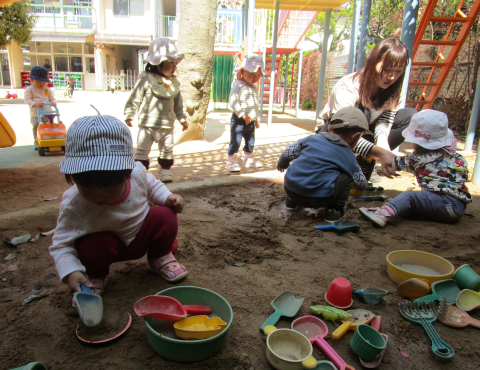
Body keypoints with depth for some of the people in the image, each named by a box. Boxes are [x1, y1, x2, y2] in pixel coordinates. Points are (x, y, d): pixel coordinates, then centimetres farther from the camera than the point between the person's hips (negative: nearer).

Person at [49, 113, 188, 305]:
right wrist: (71, 272, -38)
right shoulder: (73, 204, -30)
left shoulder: (137, 172, -23)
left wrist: (168, 197, -16)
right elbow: (62, 244, -22)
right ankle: (95, 276, 6)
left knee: (166, 216, -22)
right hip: (111, 246, -2)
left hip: (143, 235, 2)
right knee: (92, 246, -33)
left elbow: (151, 185, 2)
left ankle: (159, 257, 9)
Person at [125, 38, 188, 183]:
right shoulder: (145, 78, -8)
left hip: (167, 125, 4)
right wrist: (129, 115, -11)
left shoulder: (174, 82, 6)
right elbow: (134, 99, -6)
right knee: (142, 149, 0)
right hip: (147, 123, -4)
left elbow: (178, 104, 15)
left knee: (167, 149, 12)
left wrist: (182, 118, 11)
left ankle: (165, 170, 28)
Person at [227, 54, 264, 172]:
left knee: (250, 142, 19)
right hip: (239, 120, -8)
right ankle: (231, 162, 6)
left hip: (251, 121, 8)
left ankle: (249, 160, 35)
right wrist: (243, 114, -29)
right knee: (235, 142, -5)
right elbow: (232, 102, -23)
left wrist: (257, 118, 21)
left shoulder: (254, 87, 14)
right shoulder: (238, 85, -13)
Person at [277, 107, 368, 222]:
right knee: (347, 176, 11)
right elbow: (361, 184, 16)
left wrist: (282, 164, 37)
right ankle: (335, 210, 13)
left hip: (290, 189, 5)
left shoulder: (312, 138, 12)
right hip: (318, 198, -4)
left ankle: (291, 201, 34)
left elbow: (289, 152, 16)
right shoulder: (348, 156, 6)